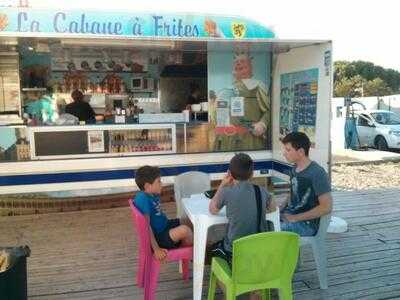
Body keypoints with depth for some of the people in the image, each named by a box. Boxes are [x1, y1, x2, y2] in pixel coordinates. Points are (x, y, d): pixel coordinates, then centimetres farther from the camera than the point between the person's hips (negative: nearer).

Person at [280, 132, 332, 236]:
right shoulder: (295, 168, 7)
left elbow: (326, 207, -19)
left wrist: (295, 218, -18)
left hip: (307, 223, -8)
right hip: (289, 213, 8)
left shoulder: (317, 173, -17)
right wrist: (281, 207, 2)